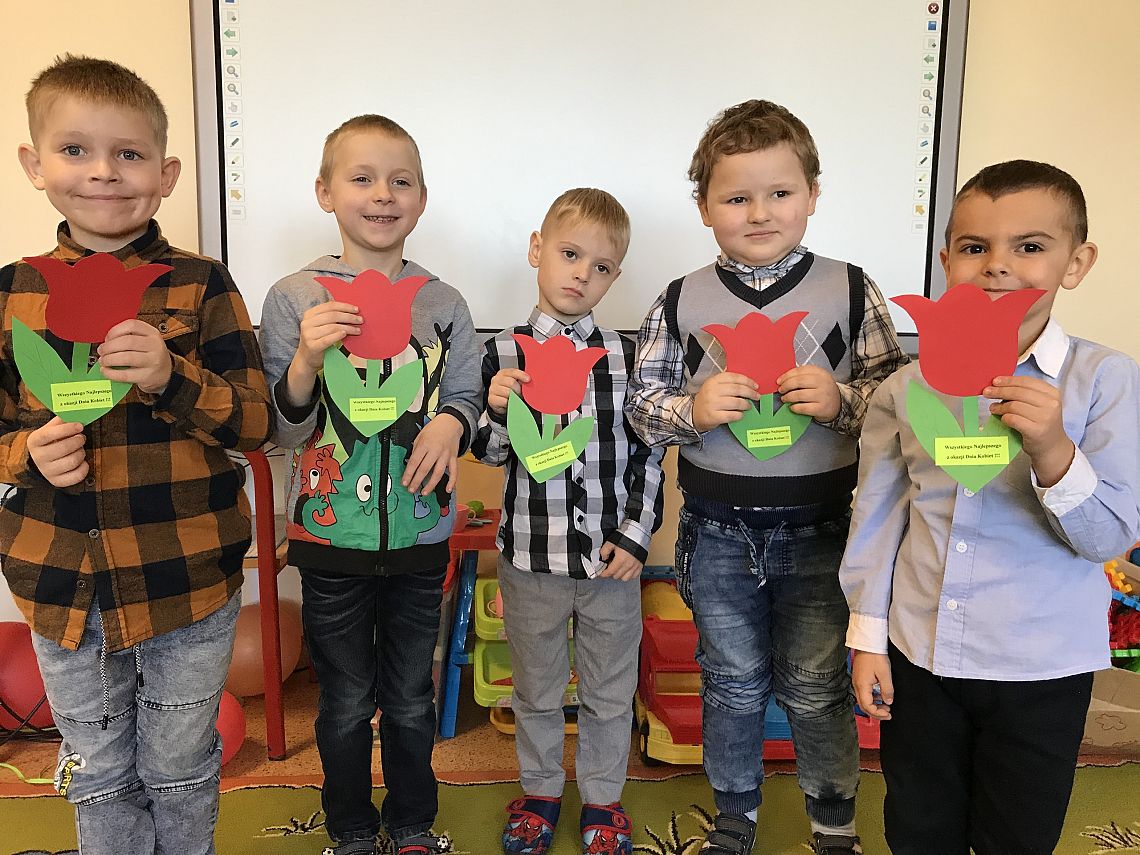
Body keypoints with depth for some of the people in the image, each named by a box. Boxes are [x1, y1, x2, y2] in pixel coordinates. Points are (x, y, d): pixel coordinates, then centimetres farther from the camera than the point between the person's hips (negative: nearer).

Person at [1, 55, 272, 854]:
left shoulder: (201, 286, -7)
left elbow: (256, 422, -9)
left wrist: (171, 377, -25)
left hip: (188, 582, -2)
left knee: (179, 773, 18)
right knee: (98, 778, 21)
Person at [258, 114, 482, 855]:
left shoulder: (444, 303, -1)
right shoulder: (294, 299, -7)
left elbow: (470, 396, 9)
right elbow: (282, 432, -6)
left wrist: (452, 422, -14)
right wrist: (308, 358, -24)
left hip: (421, 534, 2)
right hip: (330, 537, -1)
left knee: (412, 701, 17)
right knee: (347, 704, 15)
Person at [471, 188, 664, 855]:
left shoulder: (627, 355, -3)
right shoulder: (504, 352, -5)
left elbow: (650, 454, 1)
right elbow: (491, 454, 1)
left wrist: (636, 535, -5)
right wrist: (498, 409, -19)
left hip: (612, 554, 1)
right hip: (532, 556, 0)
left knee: (610, 690, 16)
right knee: (536, 687, 19)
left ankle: (603, 799, 38)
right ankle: (540, 790, 42)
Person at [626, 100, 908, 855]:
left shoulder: (849, 291, -6)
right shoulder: (680, 302, -3)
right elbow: (642, 404, -1)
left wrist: (839, 399, -22)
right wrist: (692, 409, -20)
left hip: (819, 529, -1)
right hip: (717, 531, 2)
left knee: (816, 689, 14)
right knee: (732, 684, 19)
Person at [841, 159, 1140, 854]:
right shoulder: (909, 386, -5)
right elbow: (877, 516, 3)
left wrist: (1053, 451, -31)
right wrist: (868, 636, 4)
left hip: (1042, 672, -2)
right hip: (918, 655, 2)